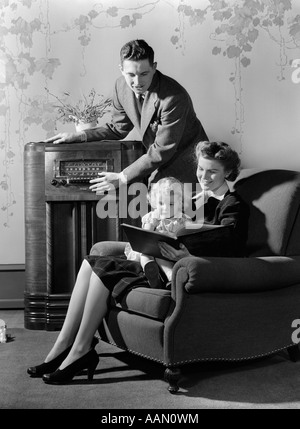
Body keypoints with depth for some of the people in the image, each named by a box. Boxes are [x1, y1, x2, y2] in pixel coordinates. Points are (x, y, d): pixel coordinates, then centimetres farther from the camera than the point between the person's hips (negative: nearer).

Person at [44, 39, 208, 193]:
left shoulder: (174, 97, -28)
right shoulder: (122, 86, -6)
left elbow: (161, 151, -24)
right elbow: (118, 128, 11)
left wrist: (122, 178, -20)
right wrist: (77, 136, 2)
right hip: (160, 163, 6)